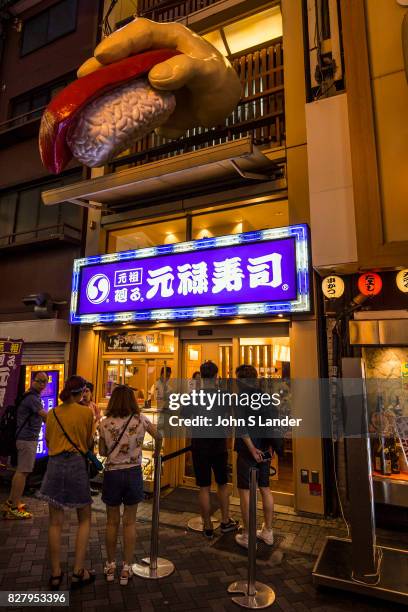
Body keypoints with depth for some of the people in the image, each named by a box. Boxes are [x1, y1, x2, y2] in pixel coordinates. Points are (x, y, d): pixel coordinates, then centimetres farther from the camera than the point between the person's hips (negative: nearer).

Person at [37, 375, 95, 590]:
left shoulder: (52, 413, 5)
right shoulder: (86, 412, -7)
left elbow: (48, 442, 14)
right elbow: (89, 442, 2)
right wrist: (95, 420, 10)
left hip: (55, 465, 4)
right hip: (77, 464, -3)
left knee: (55, 522, 13)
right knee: (84, 520, 13)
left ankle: (55, 574, 22)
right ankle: (78, 572, 14)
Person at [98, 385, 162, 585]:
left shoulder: (105, 423, -8)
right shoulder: (140, 420, -8)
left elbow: (102, 452, 1)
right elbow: (159, 437, 3)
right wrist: (156, 452, 21)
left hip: (112, 473, 0)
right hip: (133, 473, 0)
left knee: (112, 522, 17)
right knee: (129, 522, 13)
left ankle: (111, 565, 31)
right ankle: (126, 568, 22)